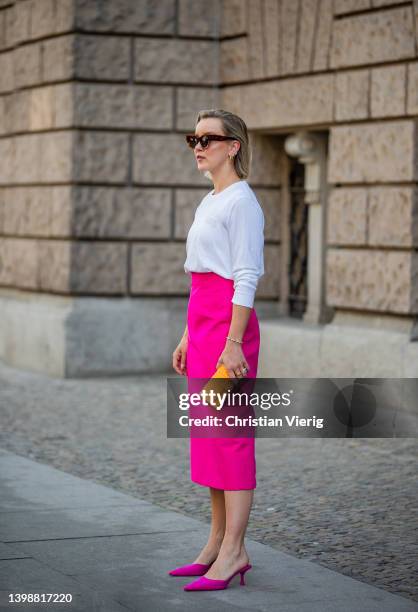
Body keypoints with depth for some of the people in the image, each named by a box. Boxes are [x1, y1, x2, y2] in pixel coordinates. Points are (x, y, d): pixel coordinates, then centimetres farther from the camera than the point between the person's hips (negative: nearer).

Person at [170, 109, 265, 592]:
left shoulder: (242, 202, -9)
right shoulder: (209, 203, 18)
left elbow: (247, 277, -15)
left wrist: (233, 343, -20)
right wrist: (187, 338, 20)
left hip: (229, 324, -10)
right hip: (202, 321, 10)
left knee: (229, 435, -8)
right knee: (208, 435, 10)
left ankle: (233, 552, -6)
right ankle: (217, 545, 16)